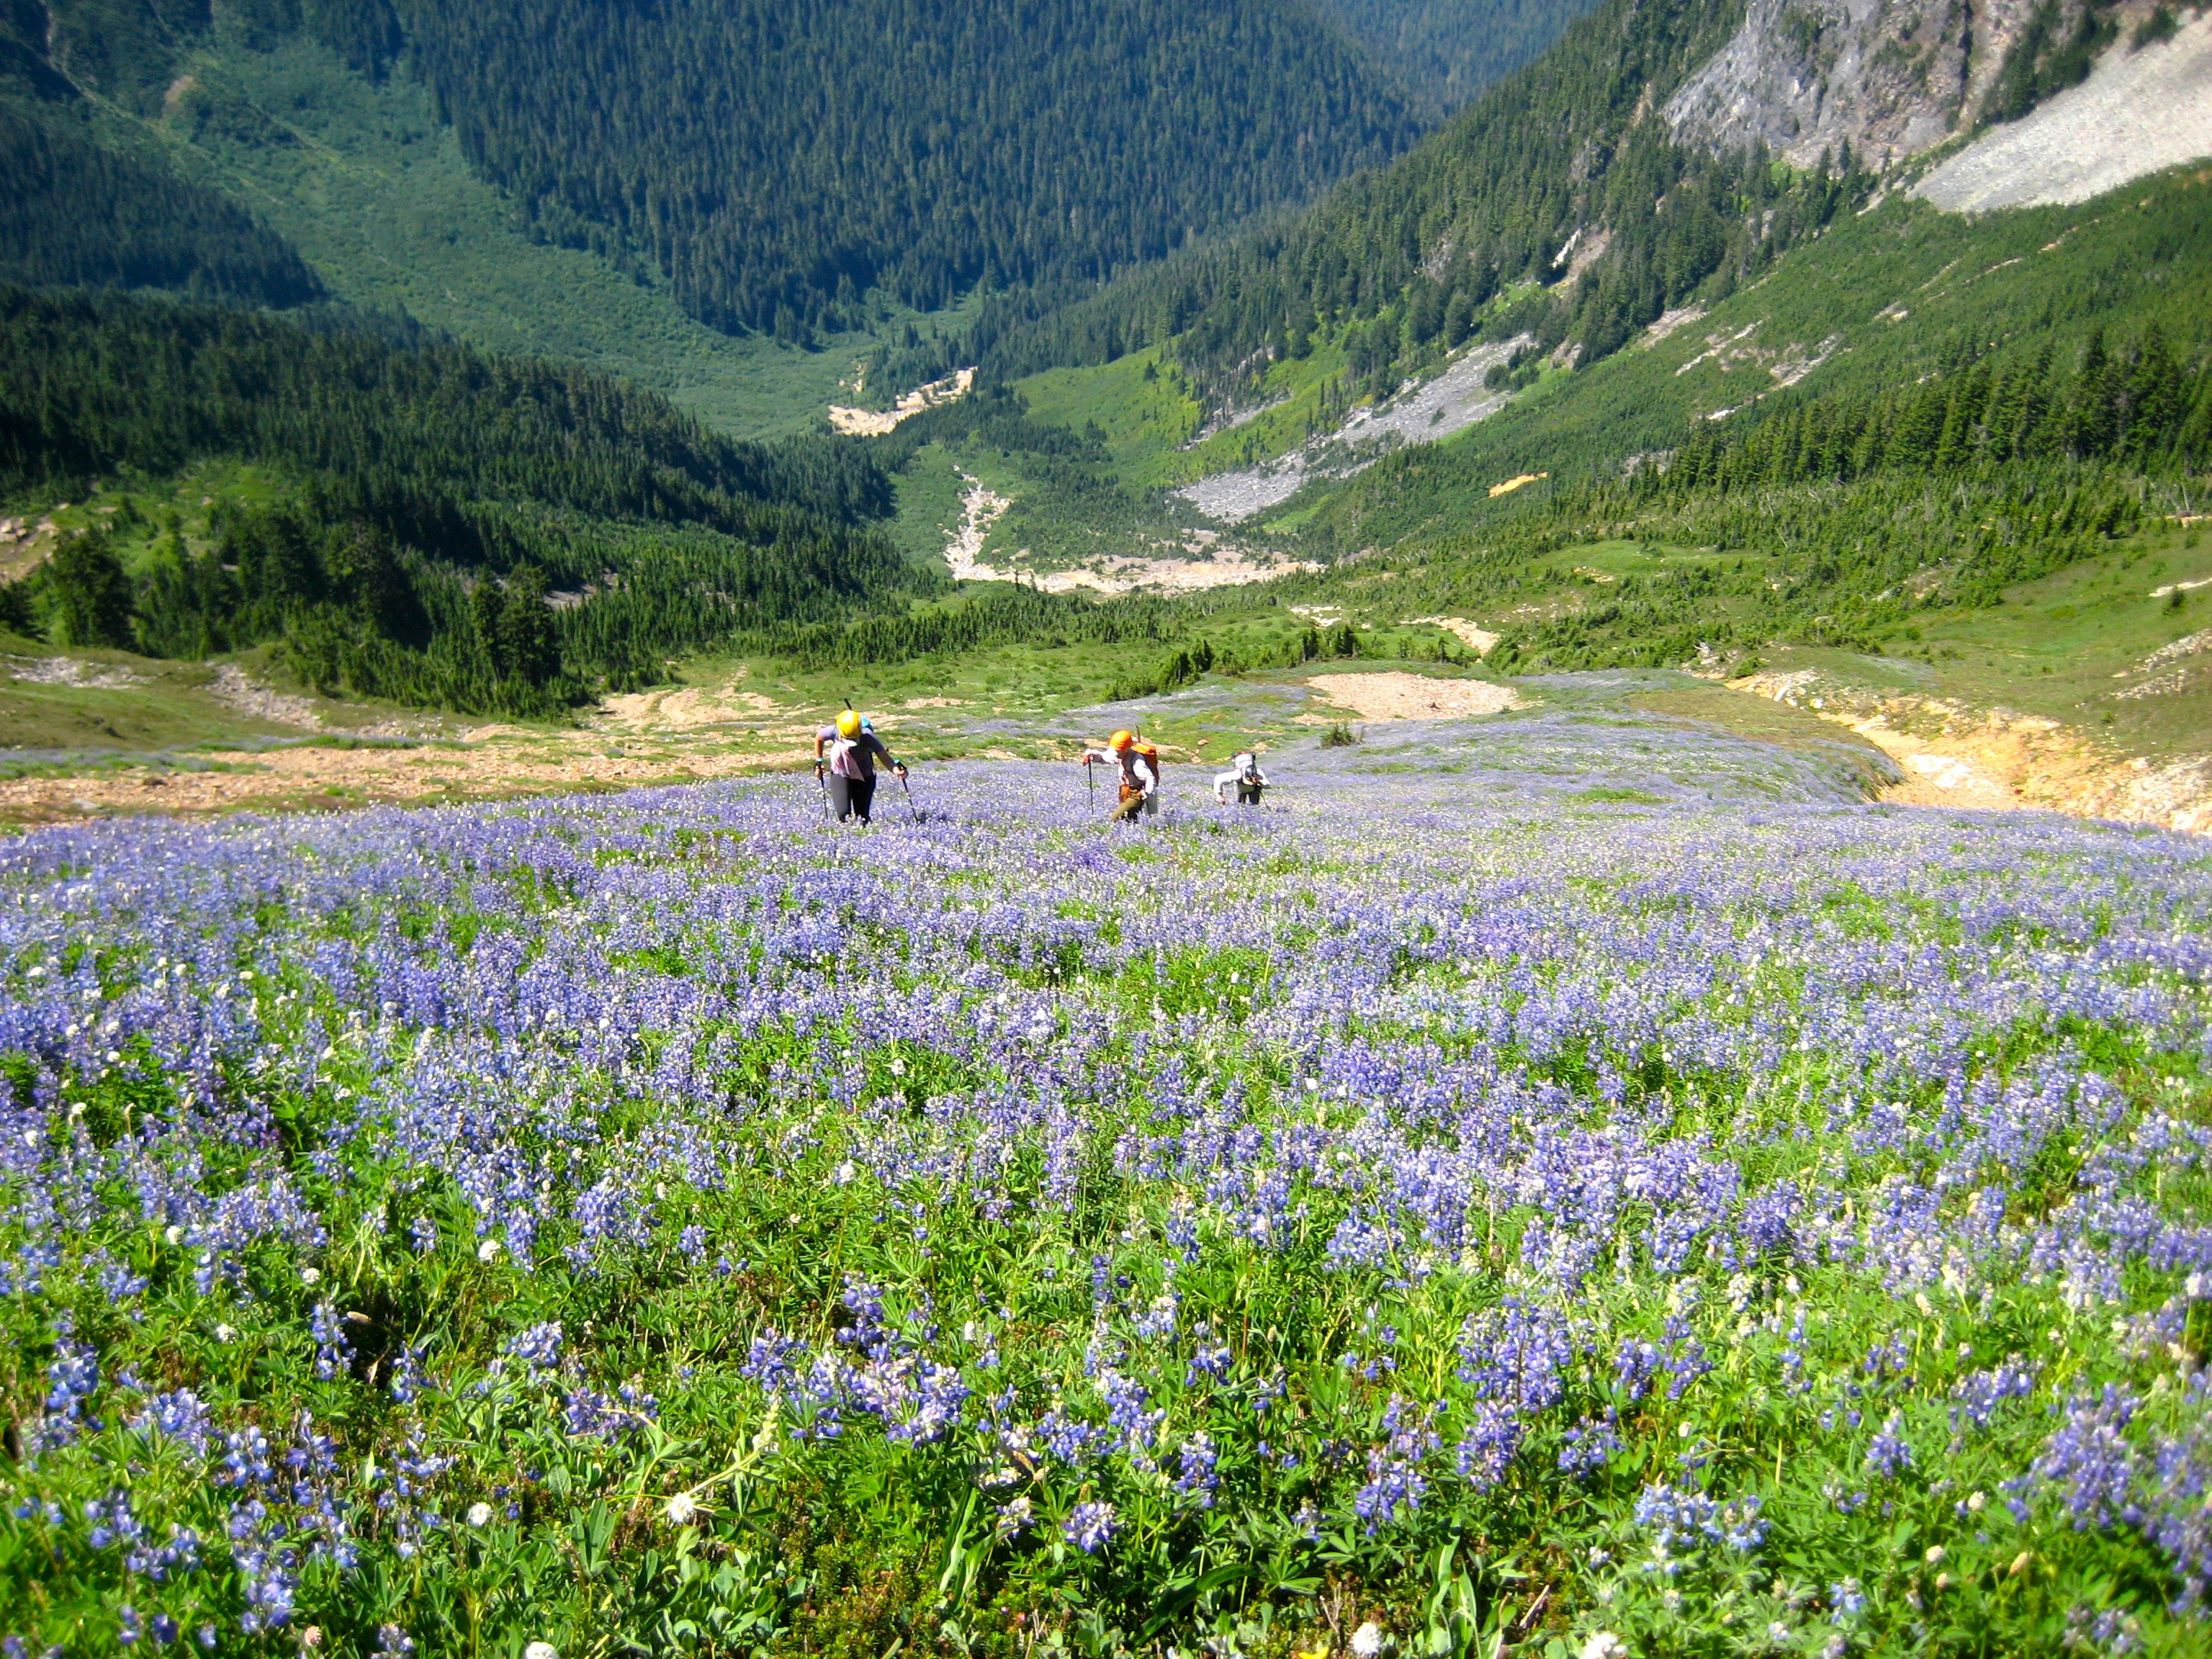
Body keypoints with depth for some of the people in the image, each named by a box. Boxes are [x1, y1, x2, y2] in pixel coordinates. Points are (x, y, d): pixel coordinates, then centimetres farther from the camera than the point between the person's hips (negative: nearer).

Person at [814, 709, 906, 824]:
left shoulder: (867, 736, -27)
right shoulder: (833, 732, -23)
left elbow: (883, 755, -31)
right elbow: (819, 738, -1)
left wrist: (895, 769, -49)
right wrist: (819, 761, 5)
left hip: (864, 777, 0)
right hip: (840, 775, 0)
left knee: (862, 817, 0)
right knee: (843, 813, -16)